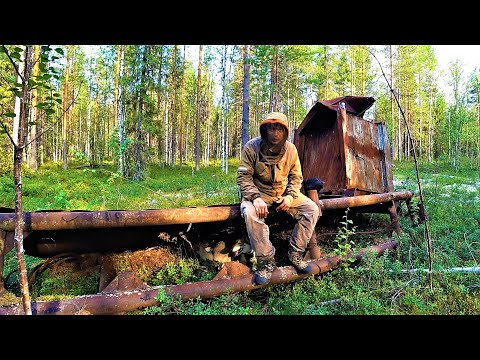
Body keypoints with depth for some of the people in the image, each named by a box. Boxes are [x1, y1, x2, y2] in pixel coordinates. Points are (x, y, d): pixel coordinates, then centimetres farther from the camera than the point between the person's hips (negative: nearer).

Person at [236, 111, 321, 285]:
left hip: (284, 193, 4)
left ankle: (295, 254, 0)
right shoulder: (252, 147, -16)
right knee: (250, 213, -36)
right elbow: (243, 177, -15)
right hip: (258, 192, -4)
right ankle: (266, 261, -20)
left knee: (312, 209, -12)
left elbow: (296, 176, 5)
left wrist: (290, 196, -13)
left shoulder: (291, 149, -5)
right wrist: (256, 198, -31)